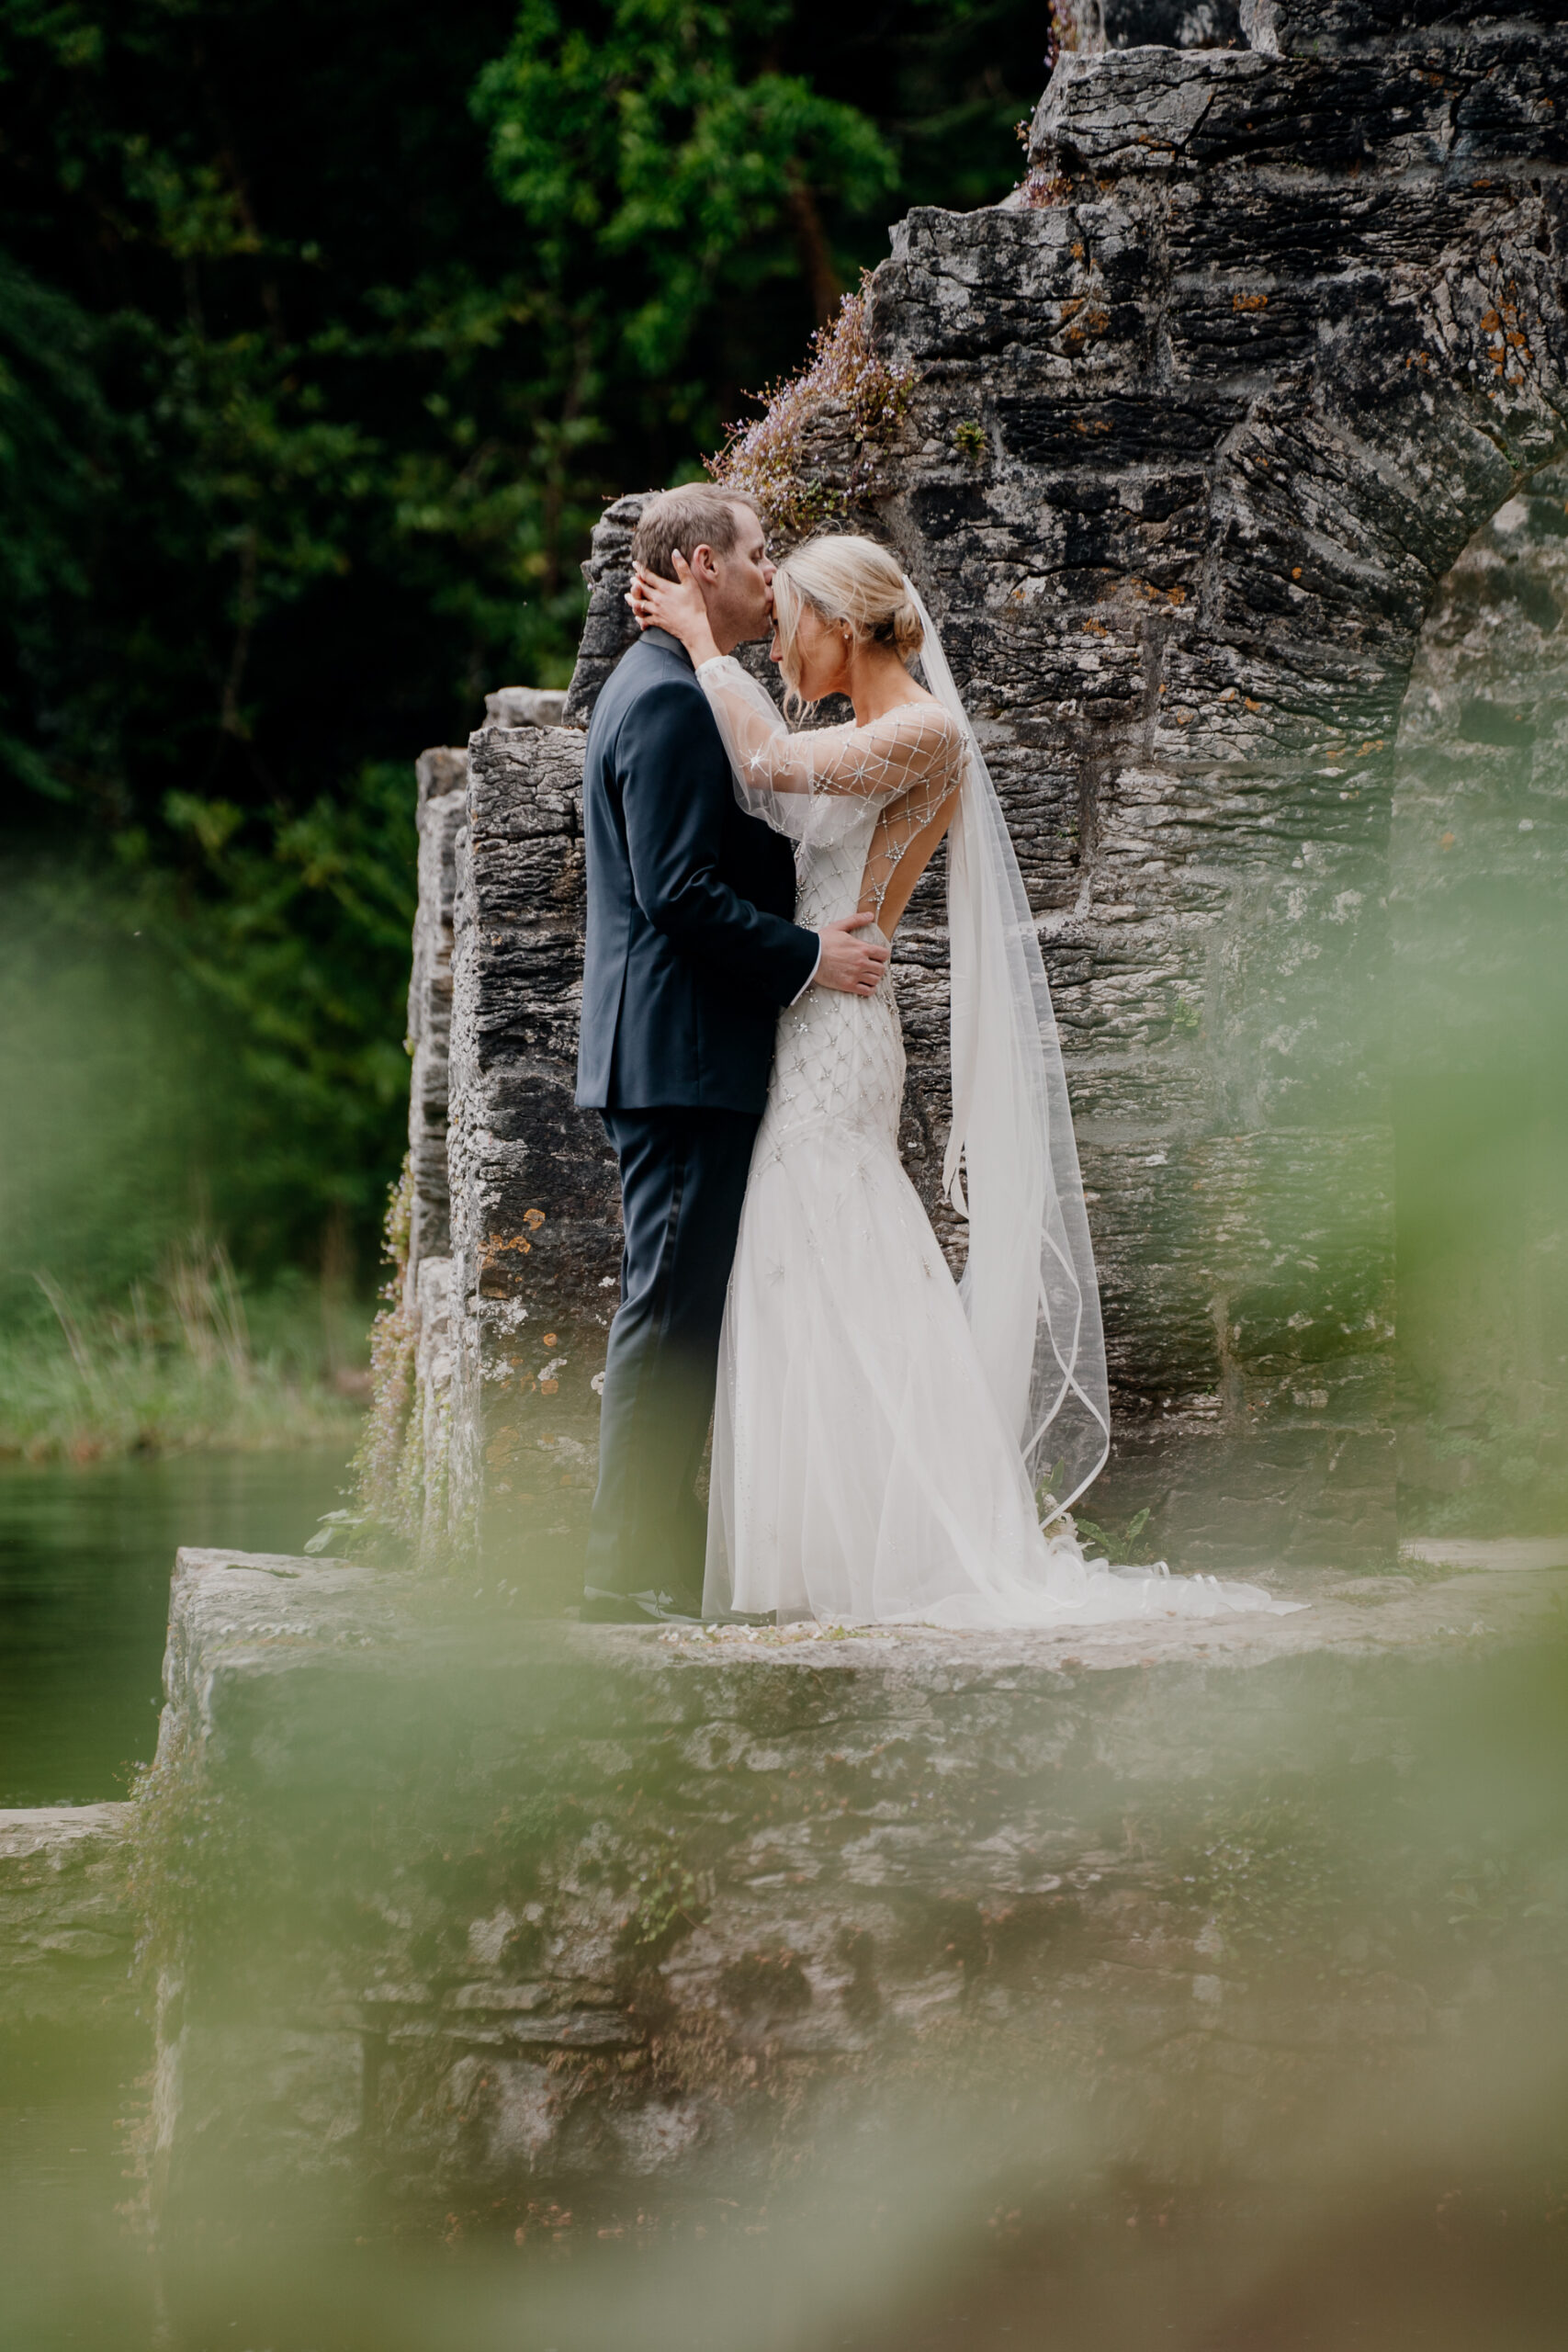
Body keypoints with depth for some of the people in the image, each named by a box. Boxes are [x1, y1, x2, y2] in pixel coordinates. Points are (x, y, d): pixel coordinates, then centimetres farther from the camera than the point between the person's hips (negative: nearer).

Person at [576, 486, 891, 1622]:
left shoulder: (665, 689, 19)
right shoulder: (671, 701, -15)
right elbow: (680, 891, -21)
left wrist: (811, 934, 14)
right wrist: (807, 957, -15)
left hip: (677, 1057, 11)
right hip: (686, 1055, -11)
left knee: (687, 1314, 12)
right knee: (673, 1312, -9)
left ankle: (662, 1549, 15)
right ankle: (633, 1566, -7)